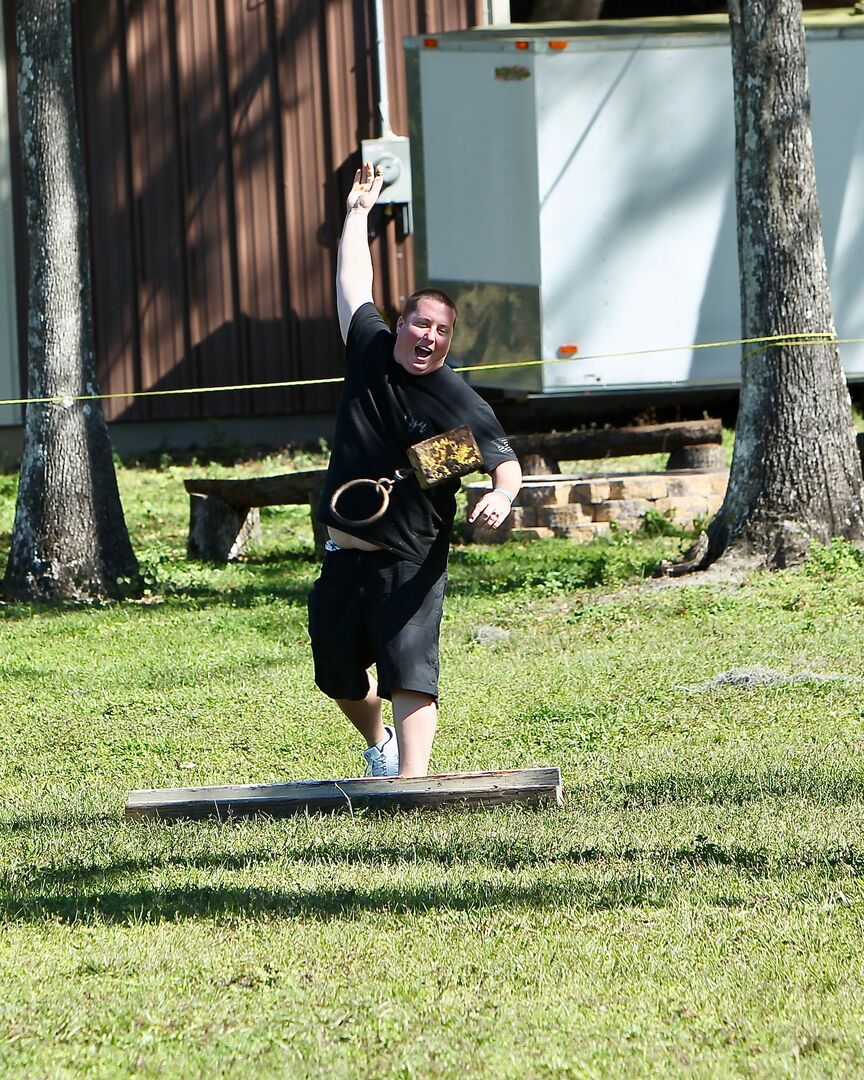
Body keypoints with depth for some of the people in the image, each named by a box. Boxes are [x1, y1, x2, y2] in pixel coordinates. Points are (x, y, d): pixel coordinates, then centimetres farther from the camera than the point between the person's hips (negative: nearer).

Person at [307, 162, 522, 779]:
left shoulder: (462, 406, -9)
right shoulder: (370, 353, 4)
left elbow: (506, 462, -9)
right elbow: (354, 283, 15)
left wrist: (501, 496, -31)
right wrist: (358, 213, 24)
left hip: (409, 566, -5)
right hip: (342, 560, 5)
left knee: (410, 673, -18)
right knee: (338, 676, 17)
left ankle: (412, 777, -26)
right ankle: (377, 742, 45)